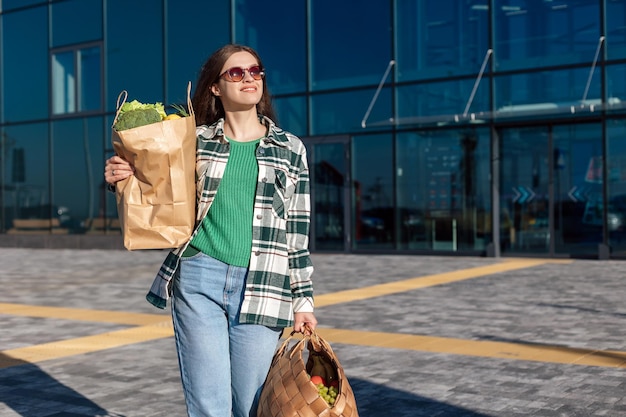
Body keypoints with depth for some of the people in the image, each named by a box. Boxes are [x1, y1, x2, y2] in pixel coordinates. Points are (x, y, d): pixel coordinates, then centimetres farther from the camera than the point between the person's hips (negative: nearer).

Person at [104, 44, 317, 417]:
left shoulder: (291, 149, 8)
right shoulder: (196, 141, 7)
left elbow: (298, 232, 9)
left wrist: (303, 299, 7)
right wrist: (120, 179, -5)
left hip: (262, 288, 0)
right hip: (198, 278, 0)